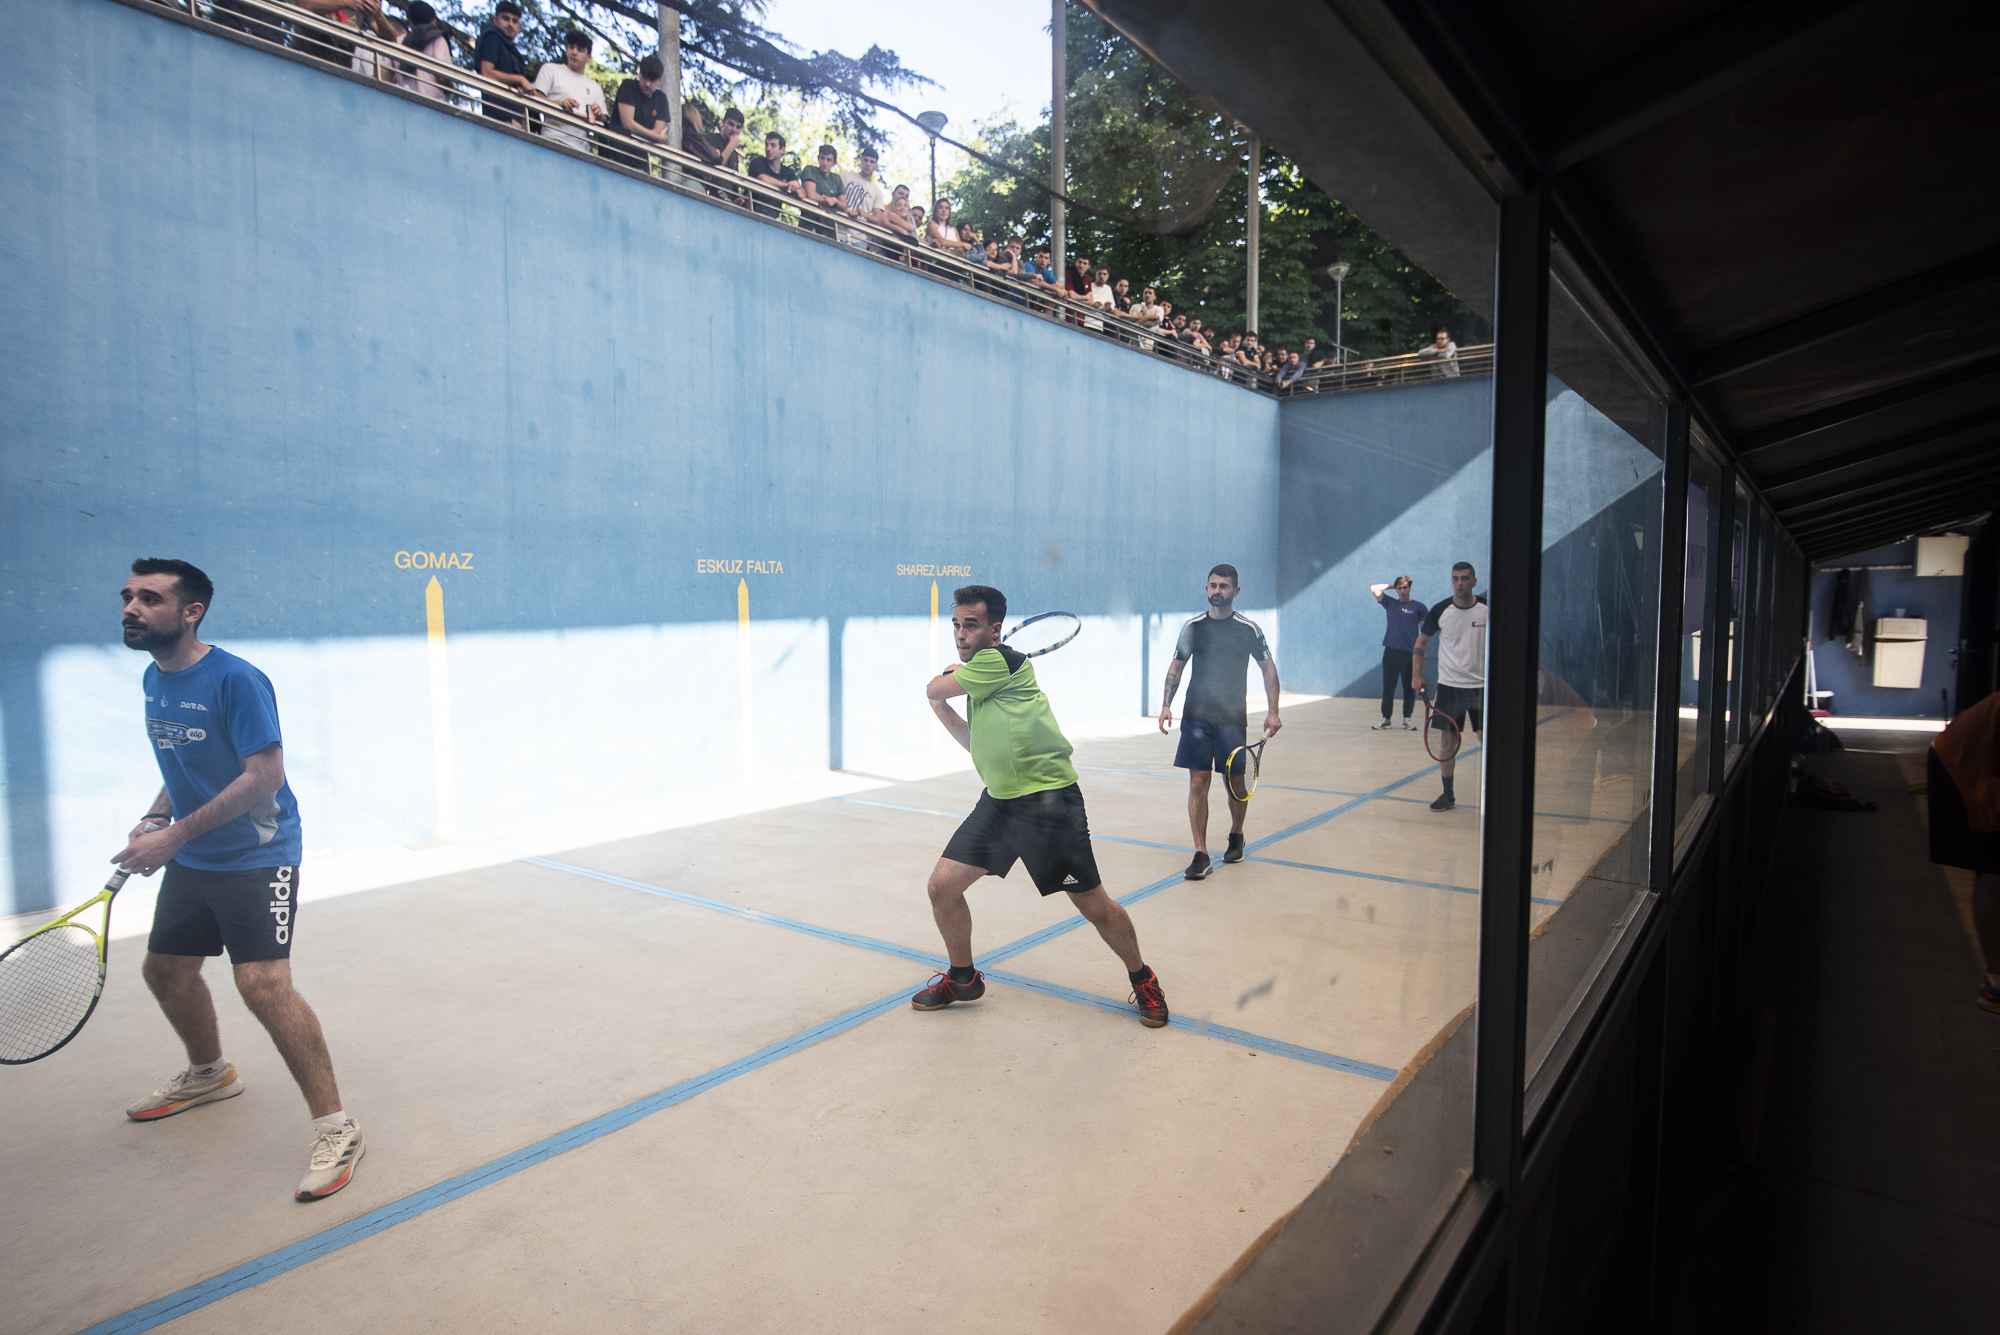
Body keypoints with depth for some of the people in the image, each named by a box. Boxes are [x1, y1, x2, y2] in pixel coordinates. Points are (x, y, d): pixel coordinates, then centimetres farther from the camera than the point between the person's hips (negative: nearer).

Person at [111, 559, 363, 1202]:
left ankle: (335, 1127, -9)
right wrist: (154, 818, 4)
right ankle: (209, 1073, 49)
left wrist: (174, 835, -21)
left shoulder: (235, 680, -19)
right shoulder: (154, 679, 8)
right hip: (190, 861, 9)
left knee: (263, 984, -18)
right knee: (166, 968, 21)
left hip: (256, 859, -9)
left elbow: (264, 776, -23)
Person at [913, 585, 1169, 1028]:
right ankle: (963, 979, 26)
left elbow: (934, 689, -7)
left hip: (1049, 802, -8)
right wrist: (943, 710, 14)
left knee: (1093, 906, 0)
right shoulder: (976, 679, 14)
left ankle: (1143, 980, 27)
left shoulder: (999, 660, -14)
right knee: (942, 886, 2)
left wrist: (947, 678, 15)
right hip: (998, 801, 9)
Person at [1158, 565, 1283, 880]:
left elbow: (1268, 668, 6)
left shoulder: (1248, 629, -1)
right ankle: (1201, 854, 1)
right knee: (1198, 783, -4)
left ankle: (1236, 837, 34)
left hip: (1233, 718, -1)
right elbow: (1176, 667, 12)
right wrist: (1166, 705, 2)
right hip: (1196, 718, 1)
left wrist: (1272, 711, -1)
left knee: (1235, 783, 7)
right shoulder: (1193, 627, 5)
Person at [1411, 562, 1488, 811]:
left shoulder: (1487, 608, -3)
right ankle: (1447, 795, 15)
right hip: (1449, 685, 0)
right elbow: (1421, 642, 8)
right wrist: (1416, 674, -1)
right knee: (1448, 741, 4)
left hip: (1482, 685, 0)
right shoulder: (1441, 611, -3)